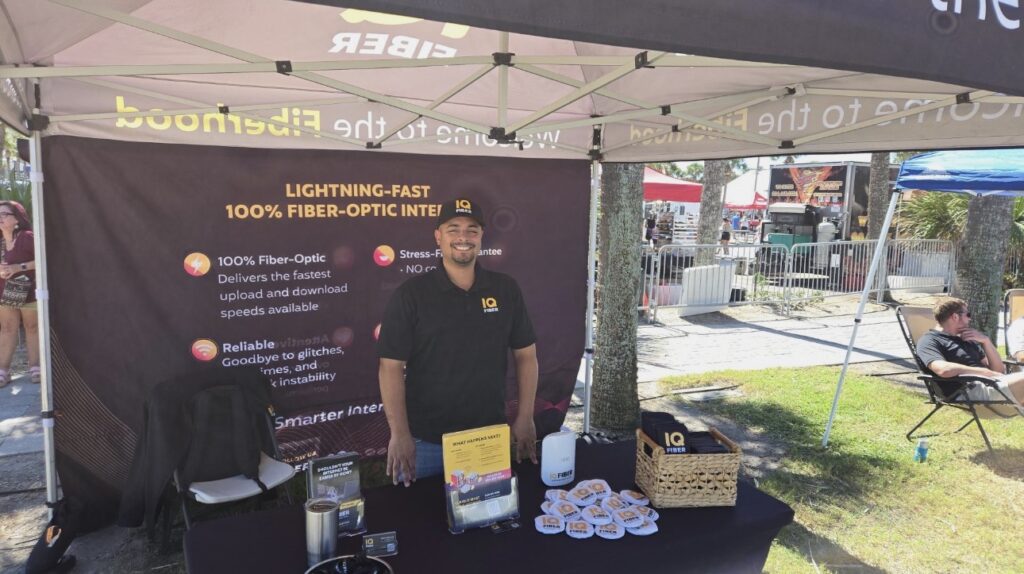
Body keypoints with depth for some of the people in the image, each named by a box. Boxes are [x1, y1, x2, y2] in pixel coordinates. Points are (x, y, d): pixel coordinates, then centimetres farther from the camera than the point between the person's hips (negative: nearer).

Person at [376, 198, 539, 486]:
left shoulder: (505, 289, 0)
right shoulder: (410, 294, -8)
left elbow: (525, 355, 5)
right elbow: (391, 366, -9)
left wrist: (525, 418, 0)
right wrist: (399, 434, -15)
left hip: (490, 436, 3)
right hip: (424, 440, -2)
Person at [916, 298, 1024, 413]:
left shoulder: (968, 339, 26)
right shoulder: (929, 340, 2)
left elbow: (999, 370, 24)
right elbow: (943, 369, -18)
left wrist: (986, 341, 10)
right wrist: (987, 372, -9)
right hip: (972, 390, -8)